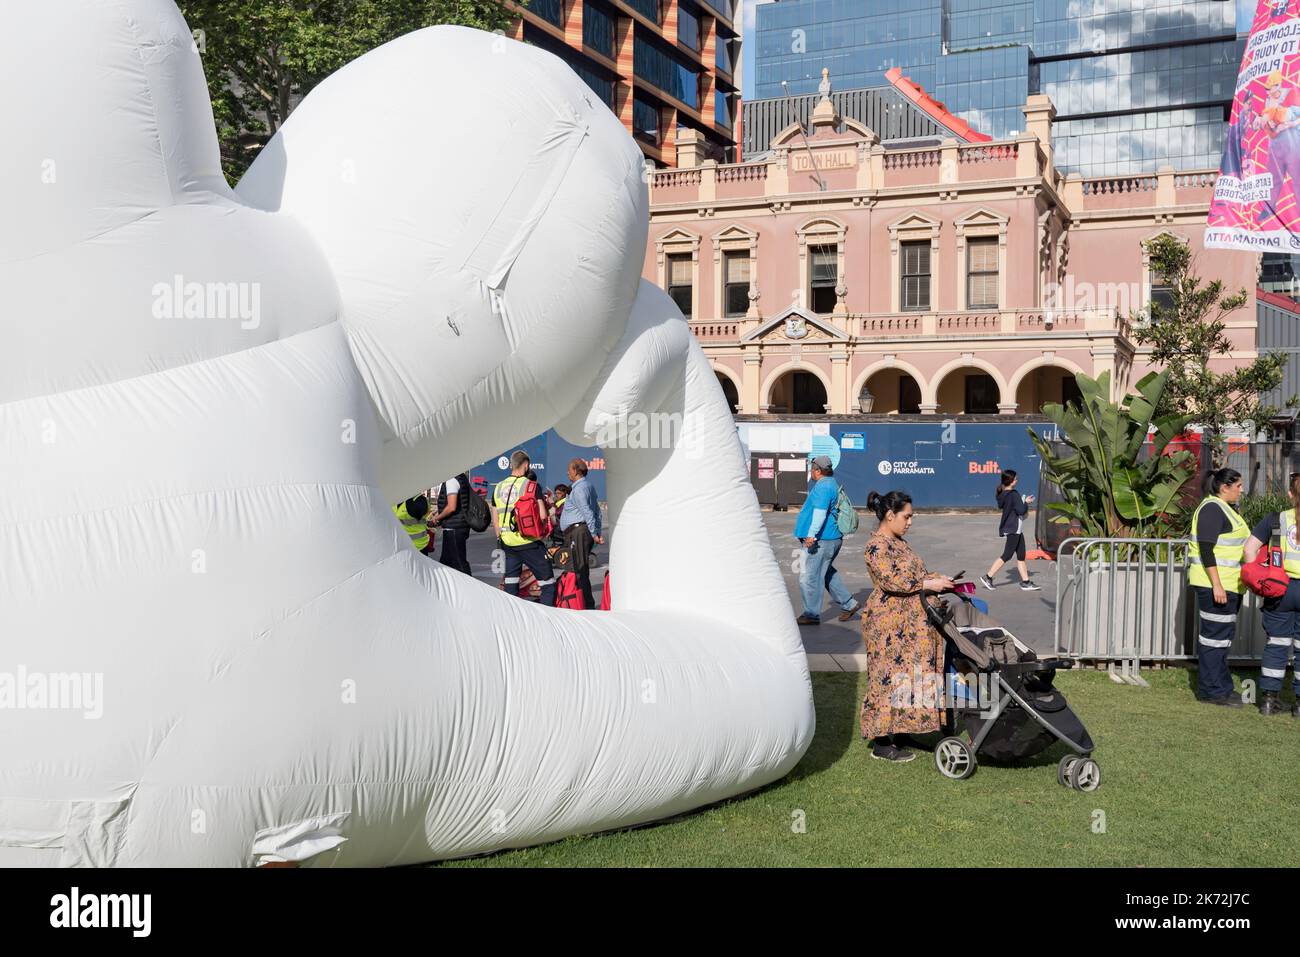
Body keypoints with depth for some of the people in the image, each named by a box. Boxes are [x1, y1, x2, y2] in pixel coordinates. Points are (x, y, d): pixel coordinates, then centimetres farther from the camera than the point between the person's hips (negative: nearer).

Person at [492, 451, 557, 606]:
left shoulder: (498, 487, 8)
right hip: (528, 541, -5)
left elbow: (495, 520, 13)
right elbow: (542, 516, -15)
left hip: (507, 542, 6)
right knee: (547, 581, 2)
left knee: (510, 583, 14)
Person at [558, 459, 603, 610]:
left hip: (577, 532, -10)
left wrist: (594, 534, -17)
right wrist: (597, 532, 21)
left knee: (579, 569, -10)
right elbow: (597, 511, 22)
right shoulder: (589, 486, 20)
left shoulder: (578, 489, -12)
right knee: (582, 569, 12)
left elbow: (587, 512, -18)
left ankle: (587, 604, -12)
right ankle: (588, 603, 15)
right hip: (585, 531, 10)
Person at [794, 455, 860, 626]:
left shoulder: (823, 487, -17)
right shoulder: (833, 484, 18)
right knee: (826, 572, 22)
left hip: (821, 539, -11)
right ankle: (848, 604, 23)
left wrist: (812, 534, -34)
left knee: (809, 576, -4)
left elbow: (820, 512, -28)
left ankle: (812, 614, 2)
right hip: (833, 538, 11)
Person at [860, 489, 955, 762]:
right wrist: (928, 584, -20)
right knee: (889, 676, -5)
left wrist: (936, 577, 7)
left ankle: (889, 733, 18)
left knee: (904, 674, 11)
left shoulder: (898, 541, 15)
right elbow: (891, 580, -24)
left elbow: (913, 571, 23)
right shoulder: (876, 546, -16)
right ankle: (881, 745, 2)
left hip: (907, 621, 10)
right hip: (888, 623, -10)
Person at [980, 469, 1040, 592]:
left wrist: (1025, 502, 12)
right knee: (1007, 555, -3)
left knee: (1021, 556, 10)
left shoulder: (1003, 494, 7)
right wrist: (1026, 503, -3)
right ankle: (988, 577, 1)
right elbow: (1021, 510, -23)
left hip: (1016, 529, 9)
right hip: (1013, 529, -9)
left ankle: (1025, 582, 12)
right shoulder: (1013, 494, -19)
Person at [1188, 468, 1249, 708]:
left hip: (1228, 584, 10)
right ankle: (1212, 690, -2)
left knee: (1223, 636, 14)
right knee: (1215, 635, -6)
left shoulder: (1225, 509, 19)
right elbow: (1205, 549, -20)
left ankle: (1220, 686, 22)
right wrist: (1216, 584, -24)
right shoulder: (1211, 508, -13)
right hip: (1215, 584, -10)